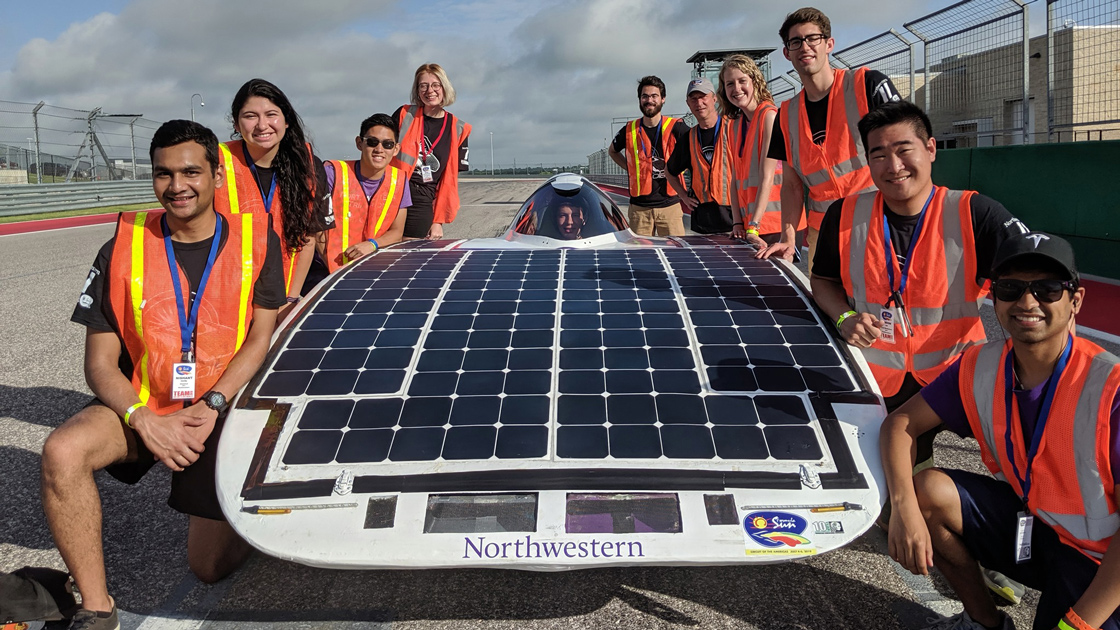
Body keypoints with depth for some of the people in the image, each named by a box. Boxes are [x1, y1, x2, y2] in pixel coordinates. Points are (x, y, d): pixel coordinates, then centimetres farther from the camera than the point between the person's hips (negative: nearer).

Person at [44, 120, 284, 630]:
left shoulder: (255, 239, -4)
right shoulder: (125, 246, -3)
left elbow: (262, 336, -6)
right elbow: (99, 363, -5)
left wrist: (211, 406, -20)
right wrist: (144, 420, -22)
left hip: (224, 412, -1)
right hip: (142, 403, 1)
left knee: (210, 566, 1)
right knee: (62, 451, -31)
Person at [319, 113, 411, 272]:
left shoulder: (399, 180, 2)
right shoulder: (333, 173, -9)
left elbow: (396, 231, 9)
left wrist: (372, 245, -12)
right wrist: (333, 269, -15)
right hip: (329, 270, -3)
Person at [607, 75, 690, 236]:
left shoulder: (676, 127, -2)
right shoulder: (629, 130, 6)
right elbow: (612, 151, 25)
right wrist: (630, 168, 11)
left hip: (670, 205, -2)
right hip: (639, 207, 2)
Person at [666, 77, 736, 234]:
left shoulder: (732, 128, -3)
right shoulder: (689, 137, 13)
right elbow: (671, 171, 27)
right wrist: (684, 196, 15)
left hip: (732, 212, -4)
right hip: (702, 217, 4)